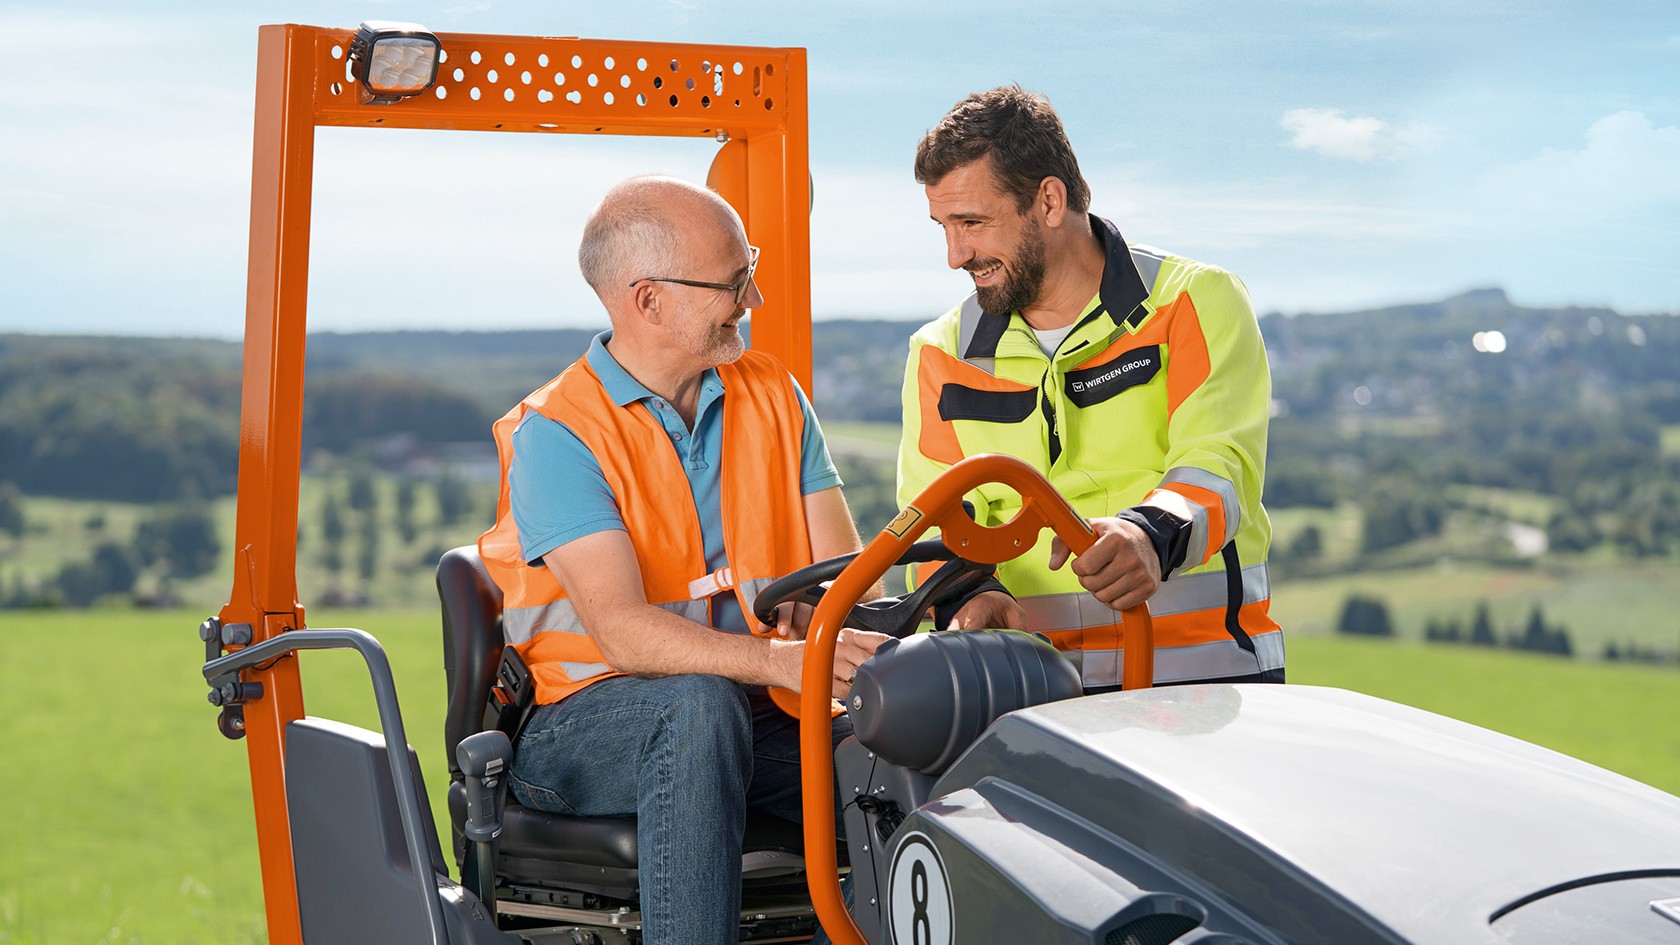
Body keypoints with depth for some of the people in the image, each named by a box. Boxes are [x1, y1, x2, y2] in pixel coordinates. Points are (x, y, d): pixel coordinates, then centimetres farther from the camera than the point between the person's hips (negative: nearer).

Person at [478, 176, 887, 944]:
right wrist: (784, 661, -36)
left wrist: (853, 646, -22)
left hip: (754, 717, 5)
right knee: (700, 704, -37)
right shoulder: (555, 435, -9)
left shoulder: (773, 396, 9)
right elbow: (623, 631, -22)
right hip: (586, 725, -4)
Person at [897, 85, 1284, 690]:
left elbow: (1218, 467, -11)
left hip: (1205, 678, -3)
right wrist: (971, 596, -18)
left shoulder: (1198, 303, 3)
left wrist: (1151, 534, -35)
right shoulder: (940, 356, 14)